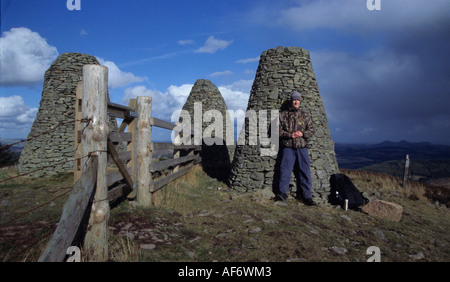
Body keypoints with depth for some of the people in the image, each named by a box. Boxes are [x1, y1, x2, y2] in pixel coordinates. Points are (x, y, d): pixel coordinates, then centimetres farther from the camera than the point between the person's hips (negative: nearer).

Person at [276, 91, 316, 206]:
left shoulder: (305, 116, 12)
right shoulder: (283, 115, 8)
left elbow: (311, 130, 10)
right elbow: (278, 130, 3)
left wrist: (302, 134, -9)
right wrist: (289, 135, -12)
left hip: (302, 148, 1)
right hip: (288, 147, -1)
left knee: (304, 171, 1)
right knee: (285, 170, -3)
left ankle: (307, 196, 7)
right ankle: (283, 193, 7)